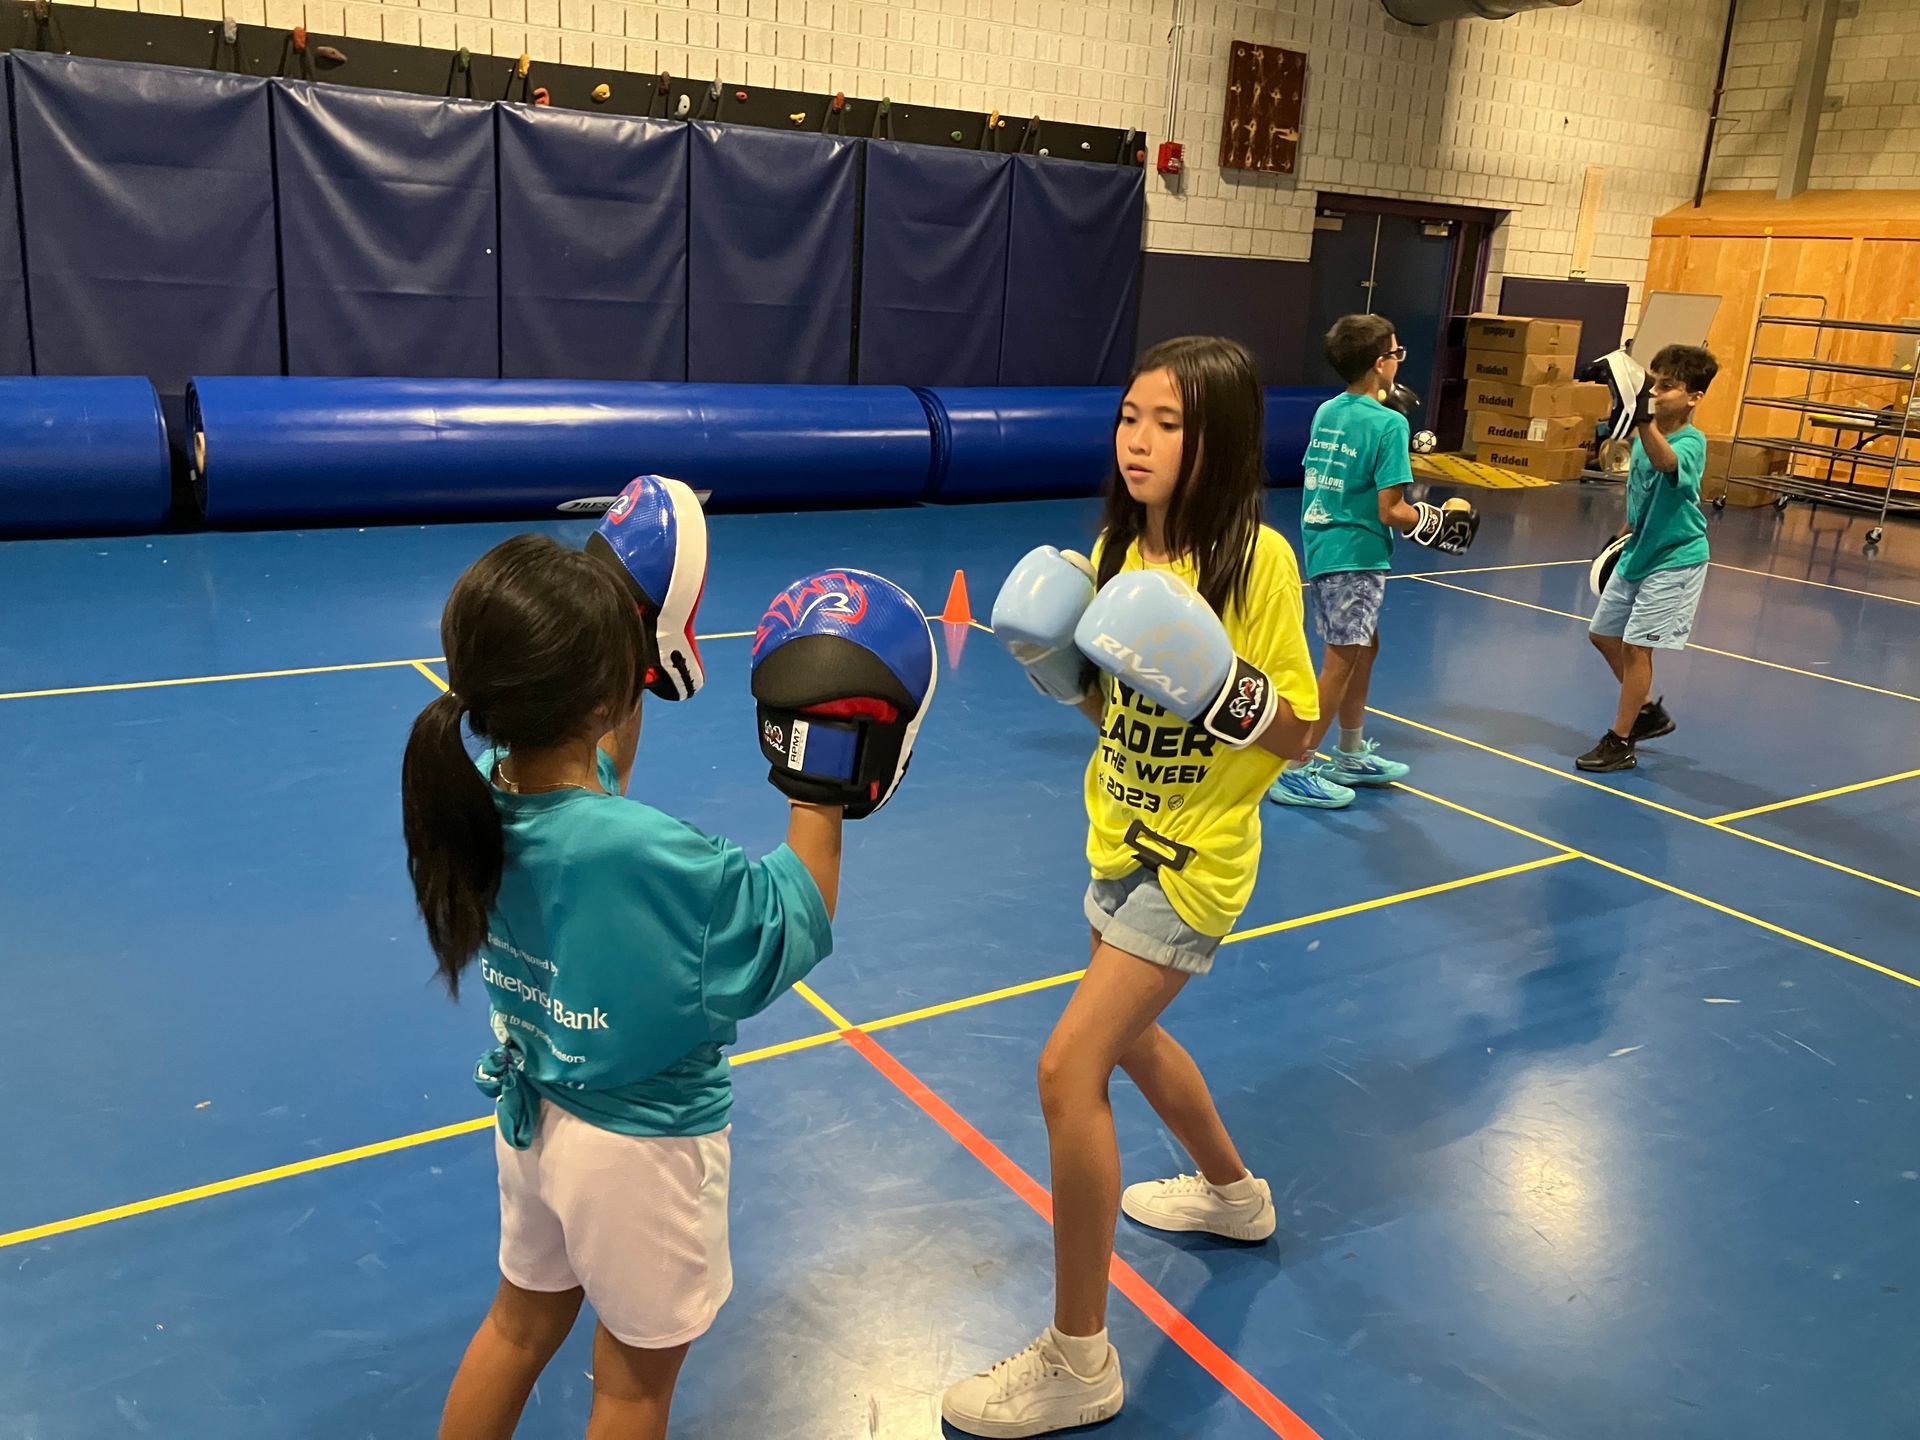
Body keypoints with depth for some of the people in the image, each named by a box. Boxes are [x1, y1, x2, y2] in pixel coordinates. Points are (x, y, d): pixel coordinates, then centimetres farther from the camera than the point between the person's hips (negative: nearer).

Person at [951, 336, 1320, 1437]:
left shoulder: (1256, 559, -20)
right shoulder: (1119, 546, 0)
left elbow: (1295, 734, -16)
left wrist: (1219, 684, -33)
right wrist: (1055, 657, -10)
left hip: (1196, 859, -8)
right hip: (1123, 841, 8)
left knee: (1069, 1067, -13)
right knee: (1131, 1035, 25)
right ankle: (1231, 1191, 55)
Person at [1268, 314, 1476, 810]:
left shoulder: (1326, 411, 7)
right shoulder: (1388, 422, -15)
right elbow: (1390, 510, -18)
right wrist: (1436, 521, 0)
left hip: (1322, 546, 9)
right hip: (1355, 556, -9)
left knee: (1363, 649, 20)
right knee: (1341, 662, -3)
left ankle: (1351, 756, 30)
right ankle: (1295, 772, 0)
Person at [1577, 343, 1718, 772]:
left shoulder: (1691, 443, -21)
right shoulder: (1644, 436, 1)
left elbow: (1665, 462, -46)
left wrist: (1644, 420, -62)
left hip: (1674, 563, -9)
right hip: (1636, 554, 9)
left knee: (1635, 645, -9)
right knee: (1602, 634, 15)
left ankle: (1620, 744, 1)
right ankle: (1649, 711, 33)